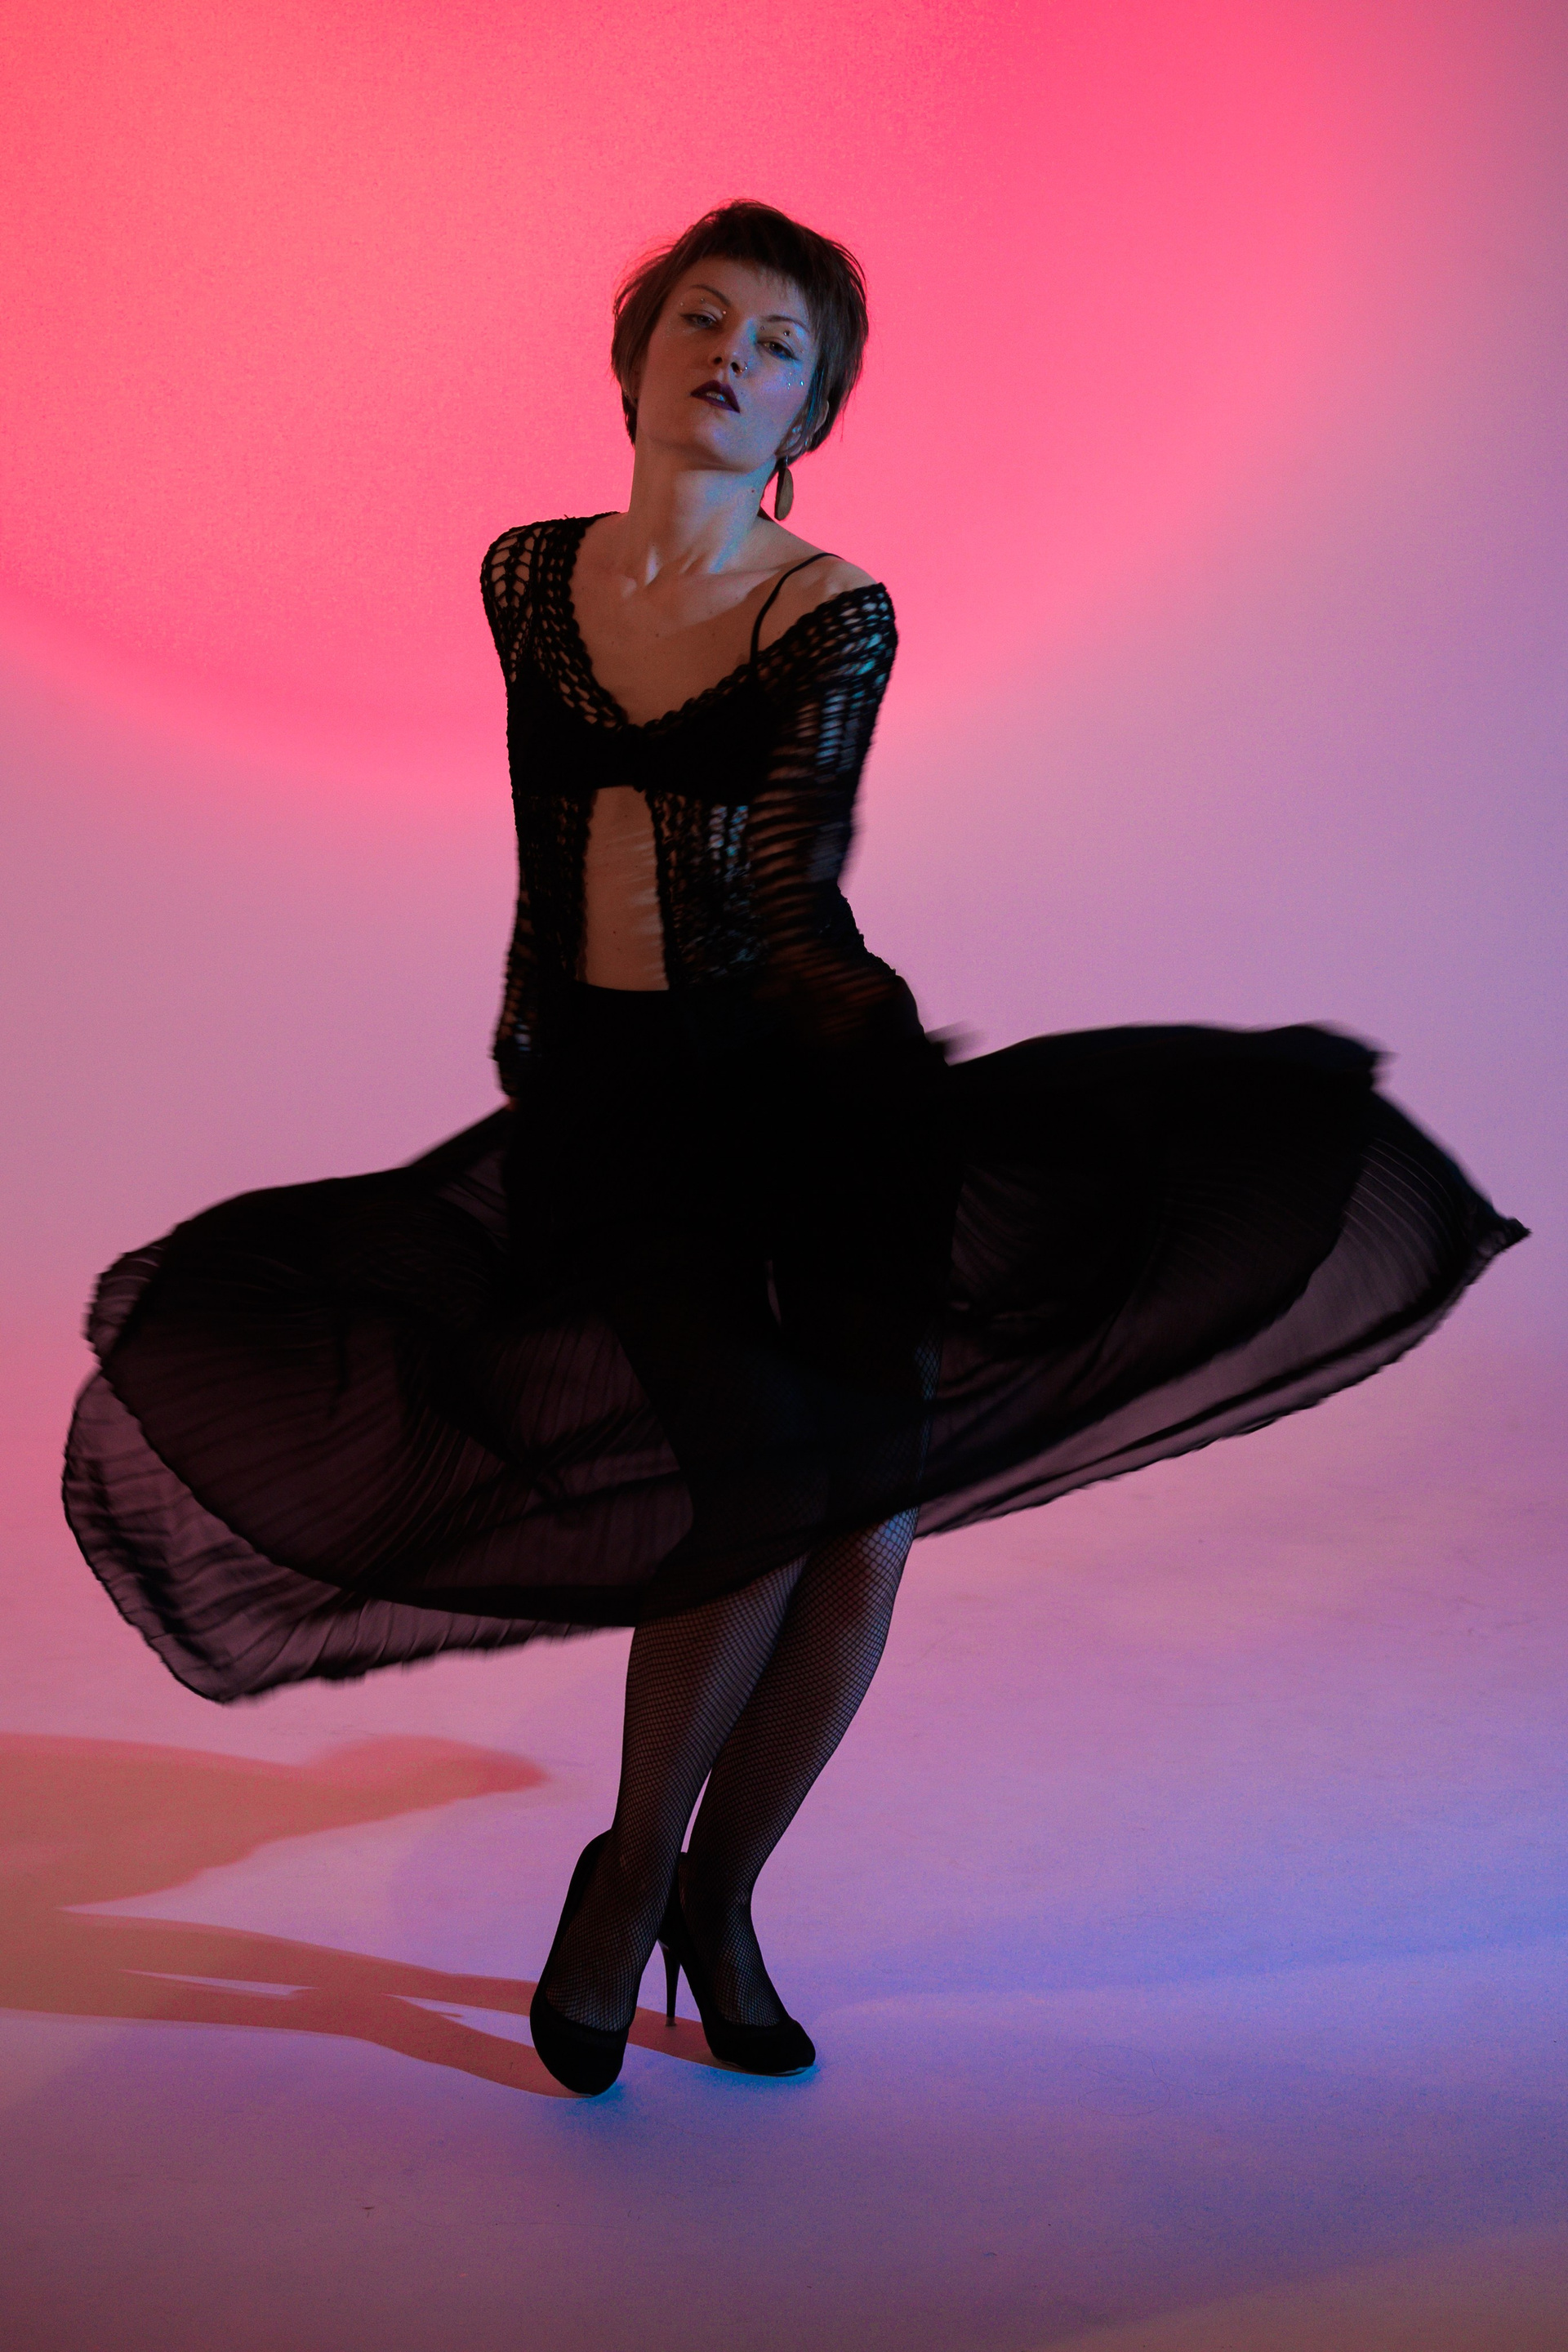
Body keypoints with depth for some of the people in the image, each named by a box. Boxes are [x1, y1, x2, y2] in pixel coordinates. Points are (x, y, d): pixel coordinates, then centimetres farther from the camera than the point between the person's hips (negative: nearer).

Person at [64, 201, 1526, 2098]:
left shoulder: (836, 615, -1)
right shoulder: (530, 577, 9)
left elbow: (789, 887, -13)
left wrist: (887, 1040, -29)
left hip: (803, 1077, 0)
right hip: (608, 1092, 1)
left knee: (873, 1521, -11)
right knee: (769, 1469, -22)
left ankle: (722, 1901, 14)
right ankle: (630, 1867, 3)